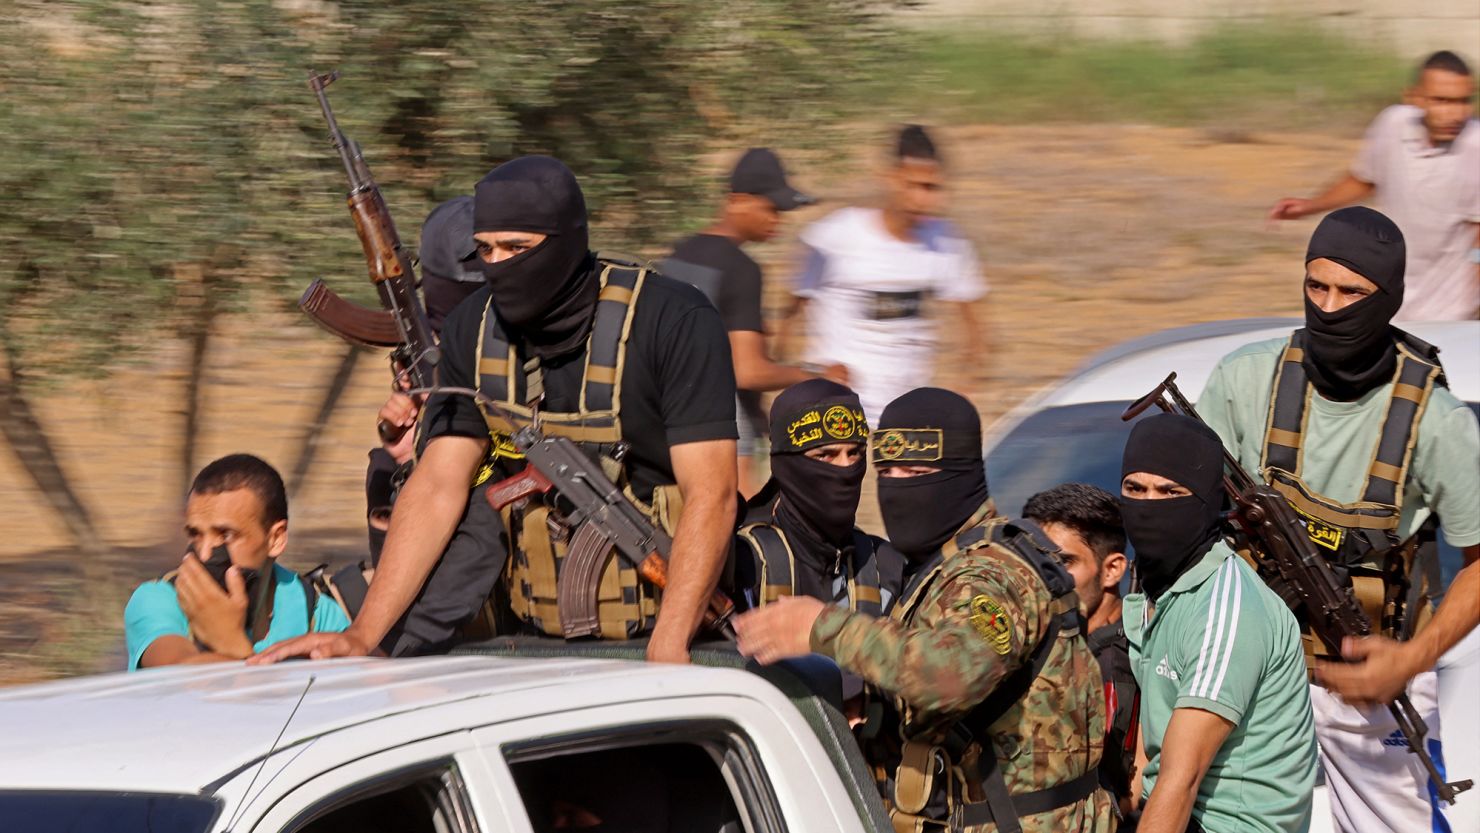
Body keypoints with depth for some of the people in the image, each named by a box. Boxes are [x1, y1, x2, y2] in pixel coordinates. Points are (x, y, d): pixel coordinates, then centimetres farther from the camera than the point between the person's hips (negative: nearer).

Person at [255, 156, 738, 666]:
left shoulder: (673, 323, -11)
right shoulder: (475, 331, 5)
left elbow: (710, 495, -15)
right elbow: (437, 486, 4)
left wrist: (667, 650, -26)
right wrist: (363, 635, -6)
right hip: (538, 641, 4)